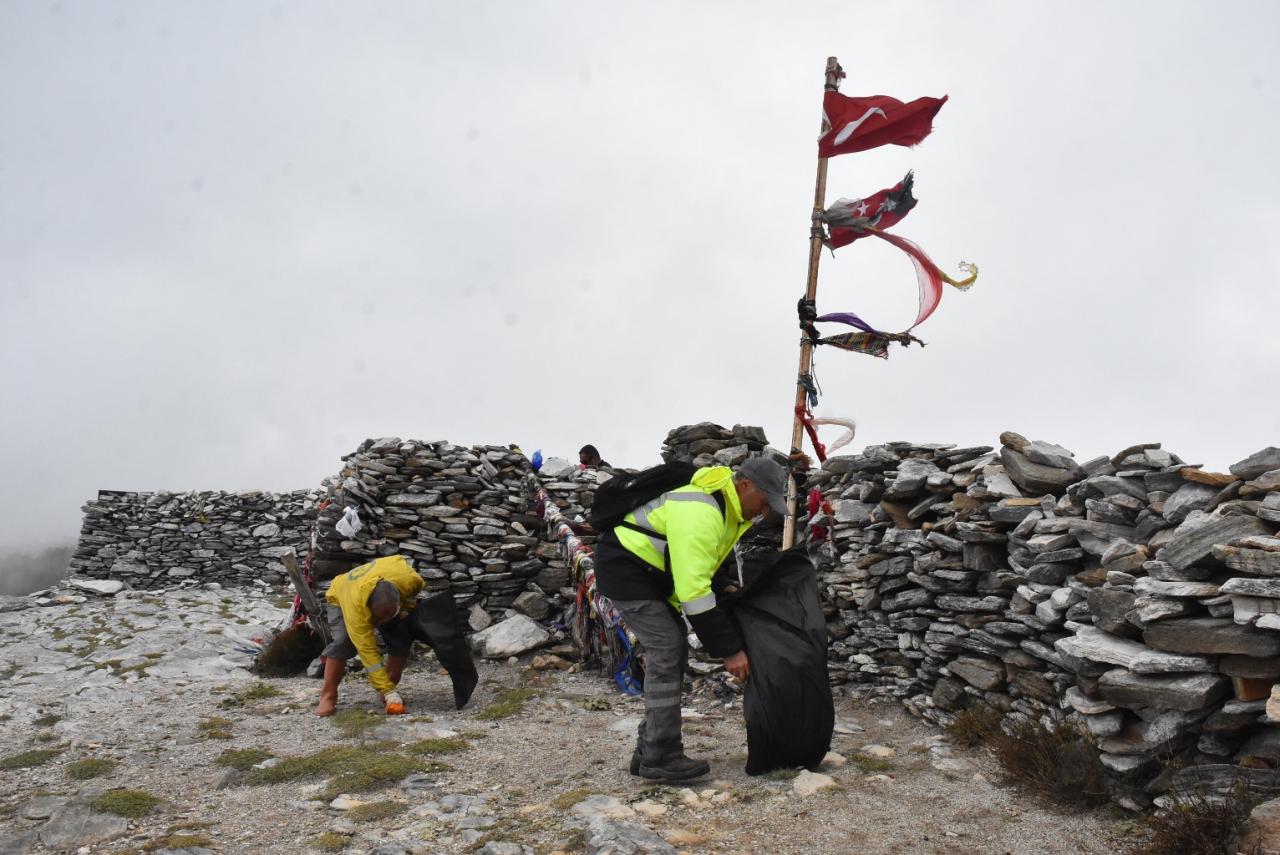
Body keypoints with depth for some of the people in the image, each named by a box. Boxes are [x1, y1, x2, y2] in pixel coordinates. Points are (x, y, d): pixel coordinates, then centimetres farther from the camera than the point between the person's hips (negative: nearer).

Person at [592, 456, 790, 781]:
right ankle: (660, 758, -9)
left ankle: (650, 749, 14)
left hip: (651, 569, 11)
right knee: (667, 651, -15)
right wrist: (729, 649, -30)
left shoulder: (730, 507, 2)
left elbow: (698, 571, 16)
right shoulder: (702, 514, -31)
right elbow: (693, 591, -34)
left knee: (673, 653, 7)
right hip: (623, 566, -10)